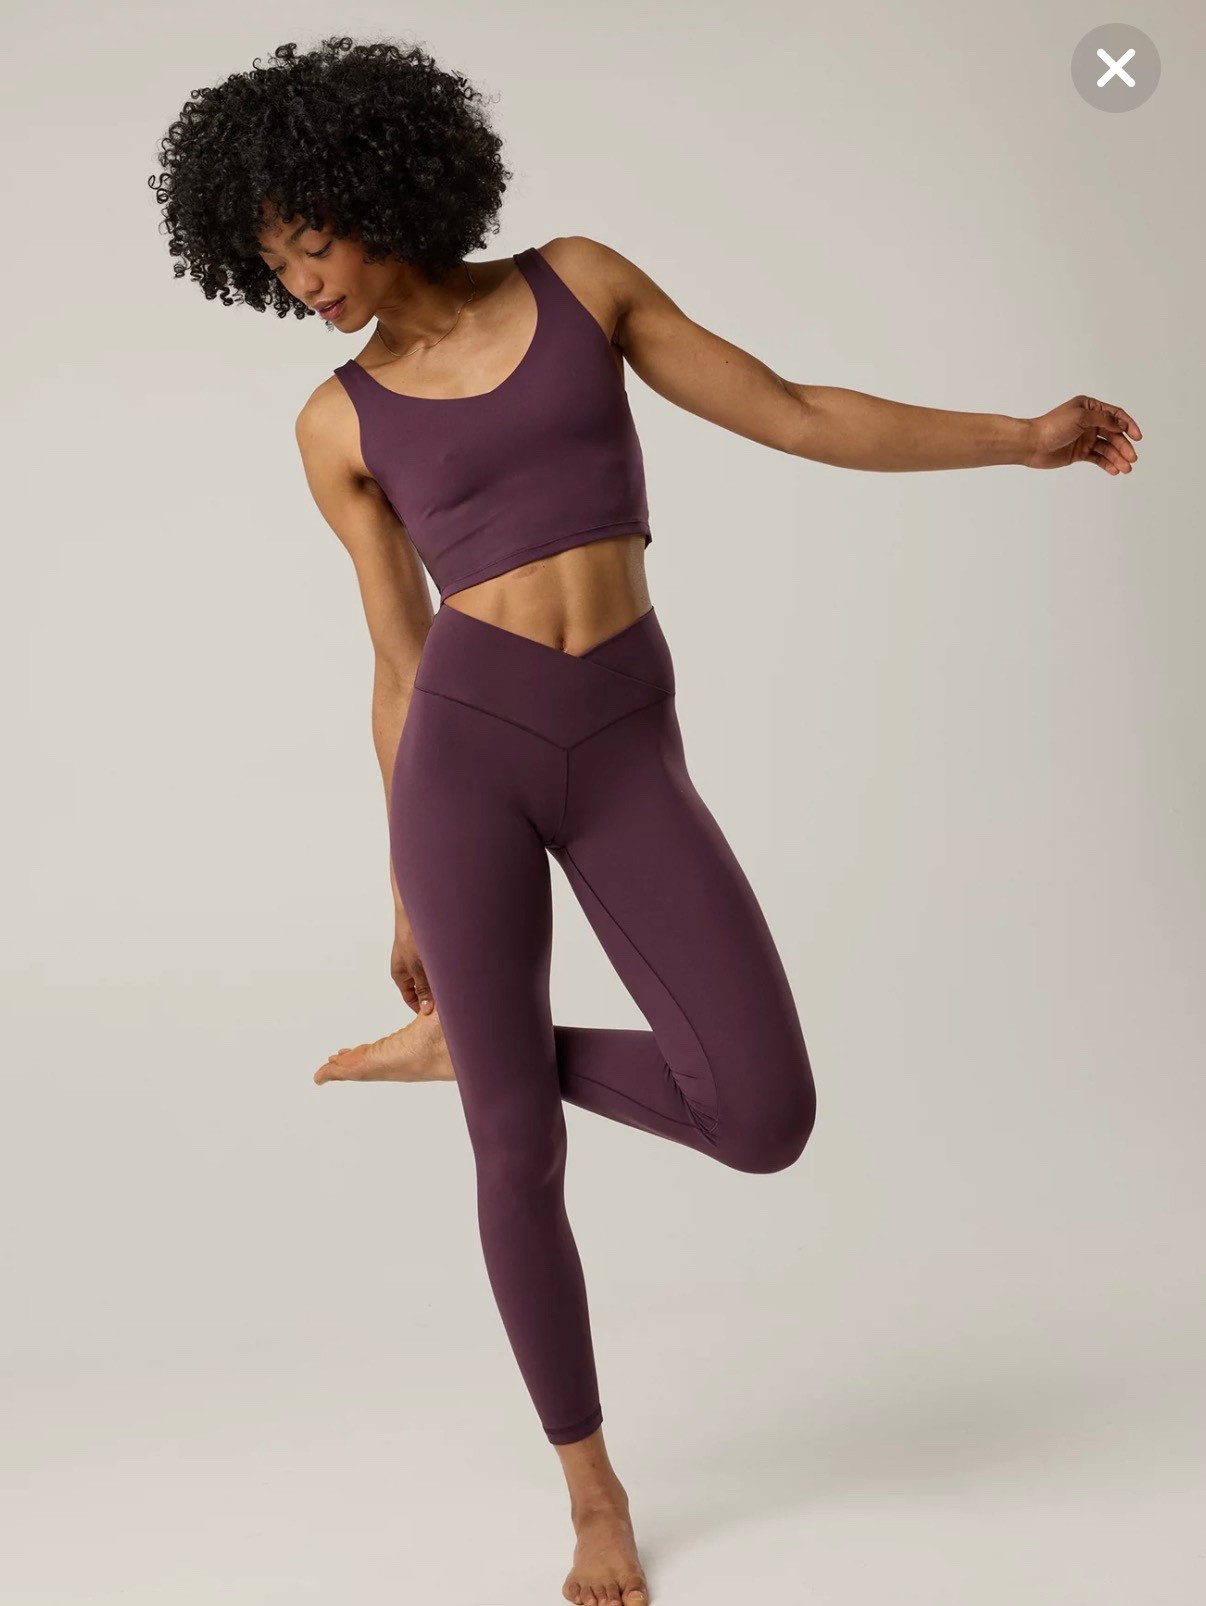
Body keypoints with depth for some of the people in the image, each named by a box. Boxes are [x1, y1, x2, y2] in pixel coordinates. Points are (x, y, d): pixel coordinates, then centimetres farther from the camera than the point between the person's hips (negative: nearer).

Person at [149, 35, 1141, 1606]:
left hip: (623, 757, 1)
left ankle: (465, 1042, 14)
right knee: (521, 1154, -1)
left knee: (767, 1120, -11)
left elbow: (790, 416, 9)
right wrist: (406, 894, 12)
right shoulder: (340, 426, 7)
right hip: (467, 749, -1)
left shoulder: (580, 281, 8)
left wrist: (1025, 436, 3)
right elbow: (401, 666, 11)